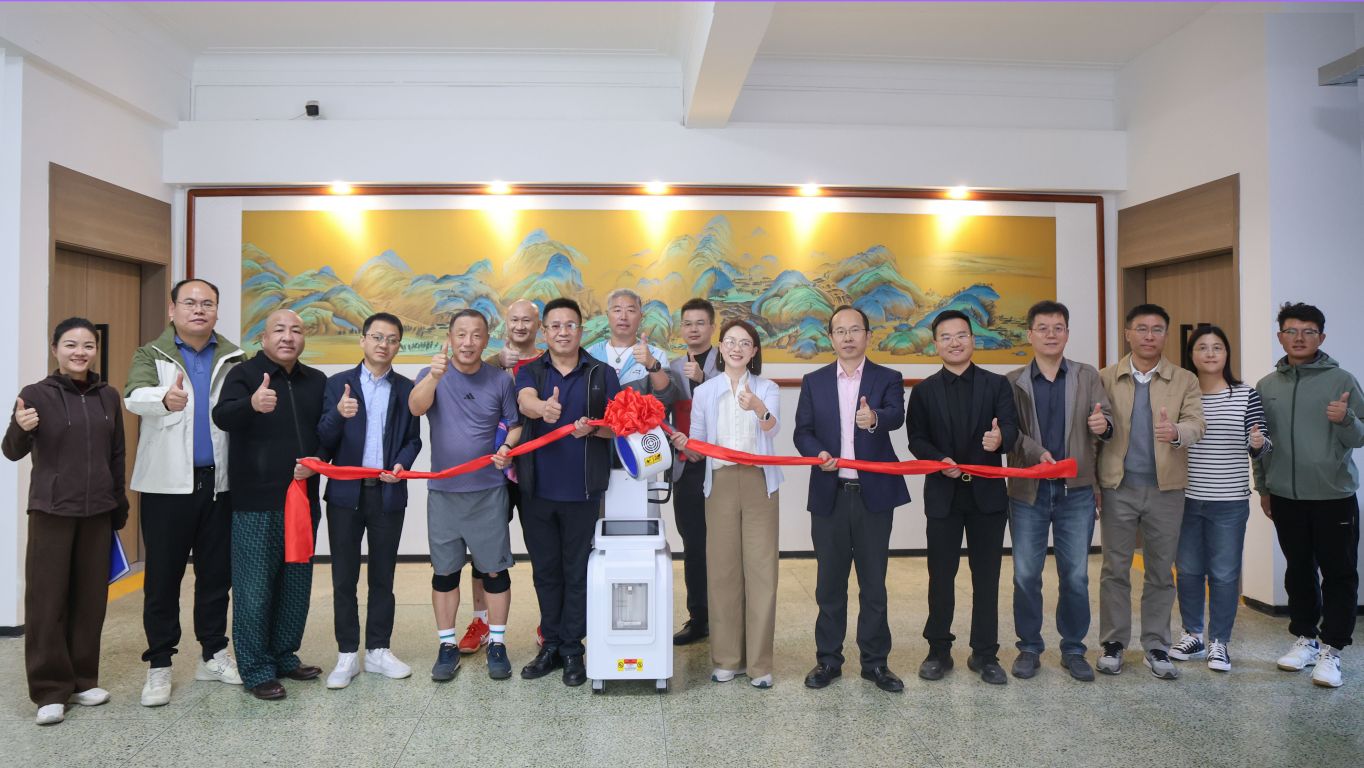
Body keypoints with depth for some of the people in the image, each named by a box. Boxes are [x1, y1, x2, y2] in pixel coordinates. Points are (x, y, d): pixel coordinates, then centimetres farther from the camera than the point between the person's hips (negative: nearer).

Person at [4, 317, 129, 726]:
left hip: (97, 512, 4)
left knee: (90, 597, 8)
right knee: (47, 599, -1)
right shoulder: (36, 394, -5)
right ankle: (50, 690, 9)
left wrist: (120, 507, 11)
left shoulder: (108, 397, 6)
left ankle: (82, 679, 20)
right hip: (51, 511, -3)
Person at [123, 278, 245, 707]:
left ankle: (213, 654, 25)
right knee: (162, 576, 5)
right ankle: (159, 665, 17)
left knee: (217, 573, 11)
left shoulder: (233, 359, 9)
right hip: (167, 483, -2)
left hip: (218, 482, 3)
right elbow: (135, 396, -20)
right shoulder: (151, 355, 0)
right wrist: (165, 397, -43)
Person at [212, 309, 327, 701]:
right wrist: (252, 404, -45)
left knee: (296, 585, 13)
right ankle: (256, 670, 11)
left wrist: (317, 462, -6)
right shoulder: (244, 374, -5)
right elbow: (222, 416, -24)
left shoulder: (317, 381, 10)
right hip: (256, 504, -5)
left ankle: (284, 656, 28)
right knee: (254, 588, 0)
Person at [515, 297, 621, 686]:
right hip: (537, 489, 2)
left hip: (582, 490, -1)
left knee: (576, 571, 6)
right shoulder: (530, 371, 4)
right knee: (545, 570, 12)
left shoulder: (602, 374, 3)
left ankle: (572, 648, 20)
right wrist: (543, 408, -42)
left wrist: (593, 427, -22)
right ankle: (550, 644, 26)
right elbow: (525, 401, -18)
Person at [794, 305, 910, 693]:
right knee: (830, 582, 10)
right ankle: (828, 659, 23)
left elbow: (896, 415, -18)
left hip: (874, 493, -1)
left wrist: (875, 418, -41)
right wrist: (818, 452, -17)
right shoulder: (814, 382, 7)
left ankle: (875, 661, 21)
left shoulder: (888, 379, 2)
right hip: (829, 495, 1)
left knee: (873, 582, 7)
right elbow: (802, 432, 5)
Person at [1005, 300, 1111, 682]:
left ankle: (1073, 649, 22)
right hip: (1028, 491, 0)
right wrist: (1038, 453, -21)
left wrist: (1102, 426, -28)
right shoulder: (1013, 382, 3)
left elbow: (1106, 420, -4)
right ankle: (1029, 648, 20)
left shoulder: (1088, 377, 5)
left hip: (1076, 490, 1)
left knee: (1075, 576, 7)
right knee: (1026, 575, 5)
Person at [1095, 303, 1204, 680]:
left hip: (1165, 488, 1)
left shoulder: (1184, 380, 4)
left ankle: (1156, 647, 21)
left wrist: (1177, 432, -33)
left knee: (1161, 572, 9)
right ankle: (1113, 643, 18)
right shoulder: (1106, 378, 3)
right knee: (1115, 569, 6)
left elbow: (1196, 425, -9)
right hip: (1118, 487, 0)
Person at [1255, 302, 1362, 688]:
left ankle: (1330, 649, 11)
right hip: (1285, 496, 3)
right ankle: (1305, 637, 26)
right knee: (1299, 570, 13)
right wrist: (1263, 487, 12)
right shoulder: (1266, 386, 6)